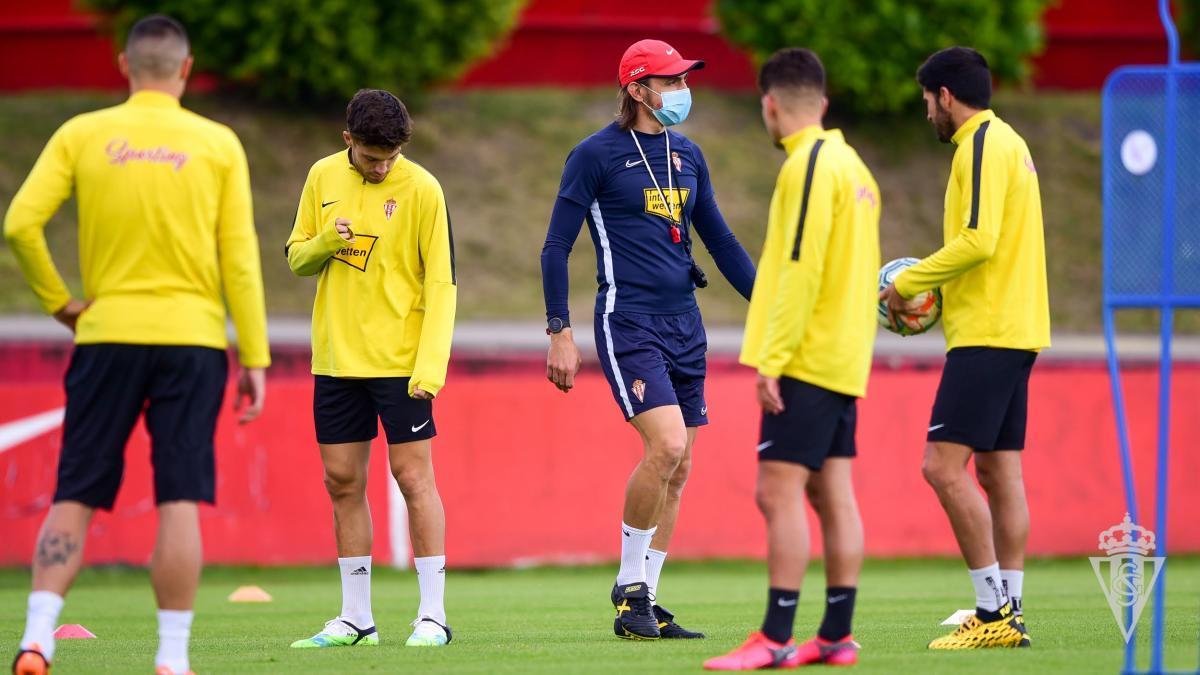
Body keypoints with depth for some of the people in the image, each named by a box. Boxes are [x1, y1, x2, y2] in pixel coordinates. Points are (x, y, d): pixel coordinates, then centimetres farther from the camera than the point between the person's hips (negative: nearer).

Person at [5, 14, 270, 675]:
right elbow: (240, 256, 1)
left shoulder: (81, 135, 2)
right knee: (179, 501, 0)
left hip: (107, 333, 1)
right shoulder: (218, 144, 2)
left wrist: (56, 301, 6)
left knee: (74, 497, 4)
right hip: (191, 336, -1)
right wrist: (254, 358, 3)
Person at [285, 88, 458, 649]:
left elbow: (441, 283, -9)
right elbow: (296, 257, 12)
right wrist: (325, 242, -12)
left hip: (400, 361, -5)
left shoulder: (421, 189, -9)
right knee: (342, 482, 7)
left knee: (413, 476, -5)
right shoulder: (323, 177, 5)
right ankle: (356, 618, 14)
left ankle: (433, 615, -1)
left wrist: (430, 366, -17)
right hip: (336, 359, 5)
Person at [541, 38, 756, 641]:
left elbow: (718, 239, 21)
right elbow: (557, 246, -4)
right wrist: (560, 333, -9)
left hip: (684, 324, 7)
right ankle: (628, 587, -5)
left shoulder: (686, 155, 13)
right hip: (628, 324, -7)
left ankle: (645, 606, 12)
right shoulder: (596, 154, -5)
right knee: (666, 446, -21)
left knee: (677, 470, 4)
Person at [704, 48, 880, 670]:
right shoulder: (851, 166, 16)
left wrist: (772, 359, -19)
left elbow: (801, 269, -20)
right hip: (845, 360, 9)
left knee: (779, 491, -11)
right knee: (833, 495, 8)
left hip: (806, 358, -9)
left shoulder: (809, 165, -13)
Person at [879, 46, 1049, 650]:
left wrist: (910, 282, -11)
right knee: (999, 471, 8)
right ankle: (1007, 616, 7)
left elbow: (979, 240, -21)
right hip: (1016, 329, 10)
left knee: (944, 466, -11)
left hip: (986, 335, -10)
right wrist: (938, 293, 17)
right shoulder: (1006, 142, 19)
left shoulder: (982, 145, -11)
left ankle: (993, 611, -12)